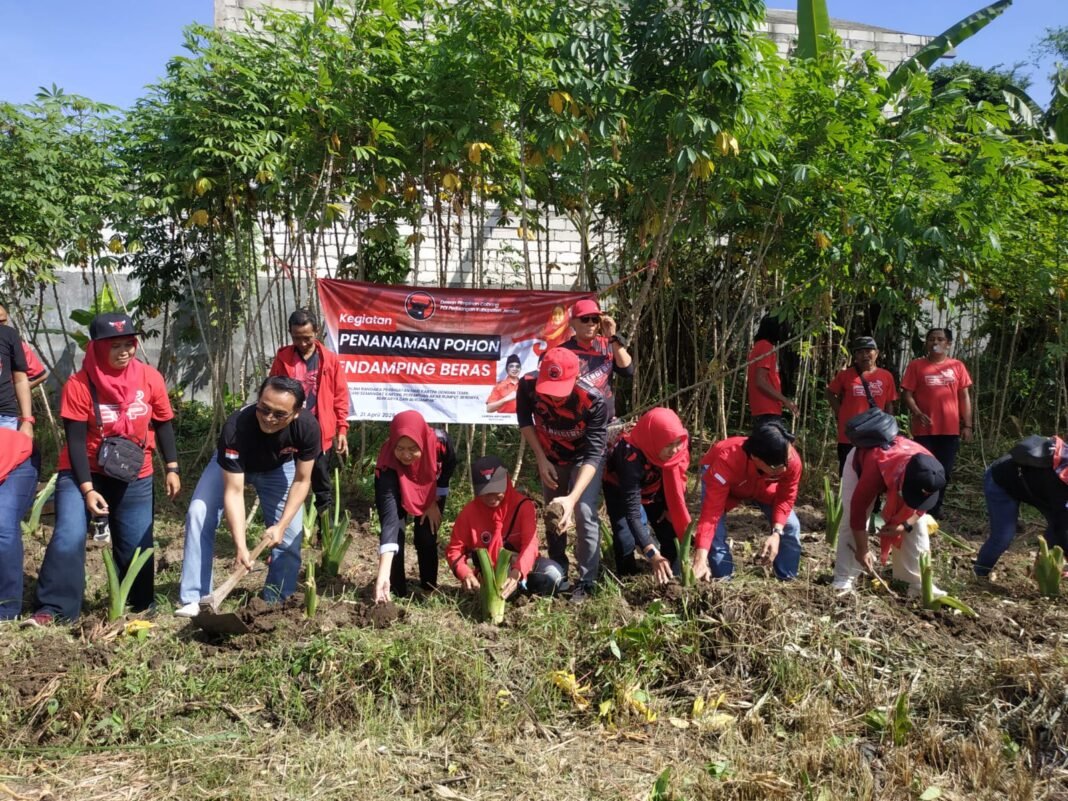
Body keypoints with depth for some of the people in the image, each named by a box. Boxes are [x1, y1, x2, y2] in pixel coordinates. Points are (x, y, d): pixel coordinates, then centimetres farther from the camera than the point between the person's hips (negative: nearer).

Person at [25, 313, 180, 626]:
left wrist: (172, 468, -3)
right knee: (68, 537, -15)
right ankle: (53, 609, -5)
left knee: (136, 543, 7)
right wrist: (87, 488, -19)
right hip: (82, 472, -2)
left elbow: (163, 425, 2)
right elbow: (75, 440, -14)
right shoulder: (79, 385, -16)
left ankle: (140, 606, 25)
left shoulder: (150, 378, -9)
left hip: (134, 476, 2)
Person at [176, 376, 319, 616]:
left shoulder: (308, 427, -36)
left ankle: (278, 602, 12)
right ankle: (194, 599, -10)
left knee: (291, 532, -6)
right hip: (232, 465, -1)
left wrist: (281, 525, -28)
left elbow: (301, 480, -20)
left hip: (279, 468, 2)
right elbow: (233, 492, -39)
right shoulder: (236, 427, -43)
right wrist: (241, 547, -45)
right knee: (199, 514, -18)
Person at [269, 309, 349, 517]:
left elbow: (340, 396, 1)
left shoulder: (330, 359, -2)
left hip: (321, 433, -1)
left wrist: (342, 429, -3)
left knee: (322, 485, 12)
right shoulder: (282, 358, 0)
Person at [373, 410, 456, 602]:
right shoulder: (387, 465, -44)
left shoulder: (439, 441, -39)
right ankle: (396, 592, 0)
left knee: (426, 537, -6)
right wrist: (383, 574, -57)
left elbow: (450, 465, -12)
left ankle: (429, 589, 14)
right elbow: (388, 518, -50)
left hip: (432, 490, 1)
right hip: (399, 492, -1)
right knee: (395, 533, -16)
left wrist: (434, 502, -11)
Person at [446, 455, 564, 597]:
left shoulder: (523, 505, -16)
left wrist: (516, 573, -48)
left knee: (552, 574, -29)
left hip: (520, 568, -1)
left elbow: (530, 544, -28)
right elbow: (454, 550, -7)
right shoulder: (469, 512, -11)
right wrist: (465, 574, -30)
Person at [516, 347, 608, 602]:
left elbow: (593, 454, -39)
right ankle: (558, 573, 31)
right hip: (551, 456, 4)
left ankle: (587, 582, -3)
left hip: (585, 457, -3)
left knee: (584, 512, -17)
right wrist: (541, 459, -14)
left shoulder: (593, 402, -40)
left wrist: (572, 498, -51)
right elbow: (524, 419, -8)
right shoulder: (528, 385, -31)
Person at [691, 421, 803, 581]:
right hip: (725, 481, -3)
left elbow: (786, 498, -18)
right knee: (716, 530, -23)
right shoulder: (727, 461, -48)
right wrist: (700, 559, -57)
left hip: (763, 486, 3)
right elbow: (711, 511, -49)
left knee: (790, 527, -8)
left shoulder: (792, 461, -37)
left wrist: (777, 533, -35)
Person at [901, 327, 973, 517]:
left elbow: (964, 397, 9)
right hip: (925, 430, -3)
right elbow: (907, 394, -3)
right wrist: (918, 413, -20)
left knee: (944, 473, 11)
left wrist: (967, 425, 4)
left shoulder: (957, 366, 7)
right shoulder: (916, 365, 0)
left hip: (951, 430, 3)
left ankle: (934, 512, 24)